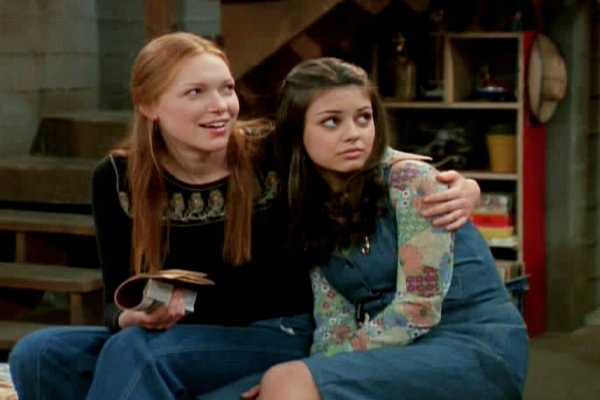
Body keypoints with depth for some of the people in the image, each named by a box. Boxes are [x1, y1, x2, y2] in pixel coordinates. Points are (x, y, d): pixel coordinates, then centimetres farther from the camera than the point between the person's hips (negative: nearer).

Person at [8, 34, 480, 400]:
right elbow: (118, 298, -2)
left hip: (277, 338, -4)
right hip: (172, 340, 4)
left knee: (133, 354, -31)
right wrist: (136, 317, -27)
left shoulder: (276, 156, -14)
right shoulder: (117, 179, -6)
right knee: (39, 355, -19)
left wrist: (455, 188, -24)